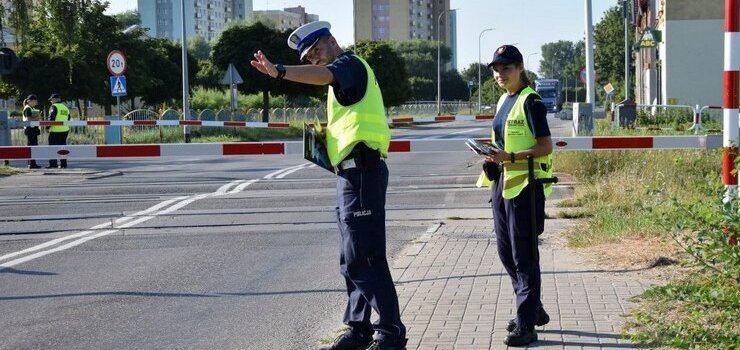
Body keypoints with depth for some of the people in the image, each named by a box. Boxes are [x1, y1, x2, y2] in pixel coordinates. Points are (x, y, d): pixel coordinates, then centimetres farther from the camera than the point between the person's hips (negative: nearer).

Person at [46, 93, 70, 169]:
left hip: (55, 130, -7)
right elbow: (68, 119, 18)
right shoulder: (65, 107, 15)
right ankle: (63, 164, 8)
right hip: (65, 130, 7)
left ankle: (53, 163, -4)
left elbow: (51, 118, -15)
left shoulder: (54, 107, -8)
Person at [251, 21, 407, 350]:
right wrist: (325, 138, 11)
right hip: (351, 172, 11)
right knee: (353, 259, 15)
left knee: (364, 258, -11)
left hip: (361, 170, -11)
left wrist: (279, 72, -44)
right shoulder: (343, 75, 25)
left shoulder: (350, 62, -6)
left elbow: (323, 75, -29)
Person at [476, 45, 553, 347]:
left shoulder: (530, 102, -11)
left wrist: (510, 157, -25)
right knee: (506, 252, 14)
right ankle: (534, 310, 29)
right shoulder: (503, 101, 15)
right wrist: (494, 155, 4)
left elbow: (545, 146, -15)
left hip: (525, 183, -9)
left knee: (523, 256, -5)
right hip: (502, 182, 9)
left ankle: (526, 326, -1)